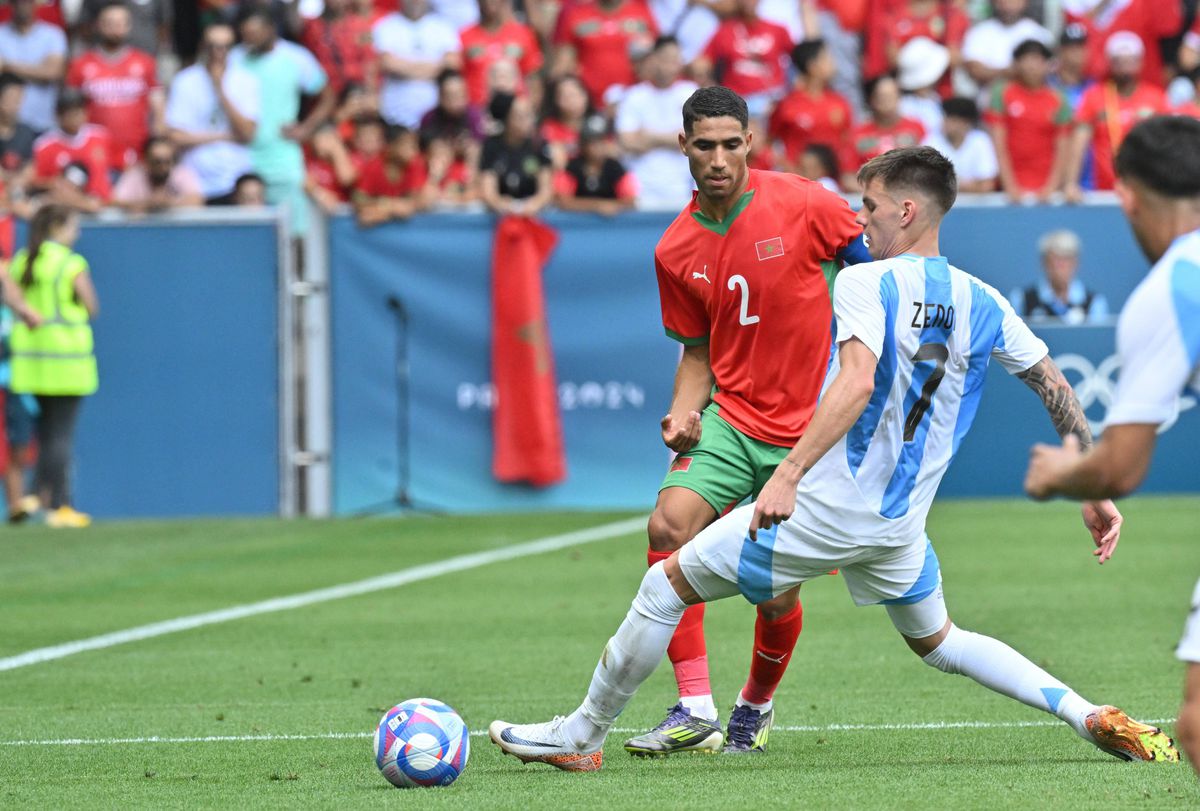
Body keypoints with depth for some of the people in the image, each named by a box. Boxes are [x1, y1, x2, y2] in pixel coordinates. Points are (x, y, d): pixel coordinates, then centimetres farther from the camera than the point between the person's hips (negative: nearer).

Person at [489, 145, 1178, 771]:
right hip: (901, 525, 6)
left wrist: (788, 475, -33)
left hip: (823, 508, -6)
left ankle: (581, 737, 14)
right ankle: (1093, 717, 11)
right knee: (937, 641, 27)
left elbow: (858, 384, -29)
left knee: (666, 585, 7)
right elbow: (1059, 392, 7)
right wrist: (1096, 494, 15)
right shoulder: (981, 304, 5)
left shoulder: (865, 284, -13)